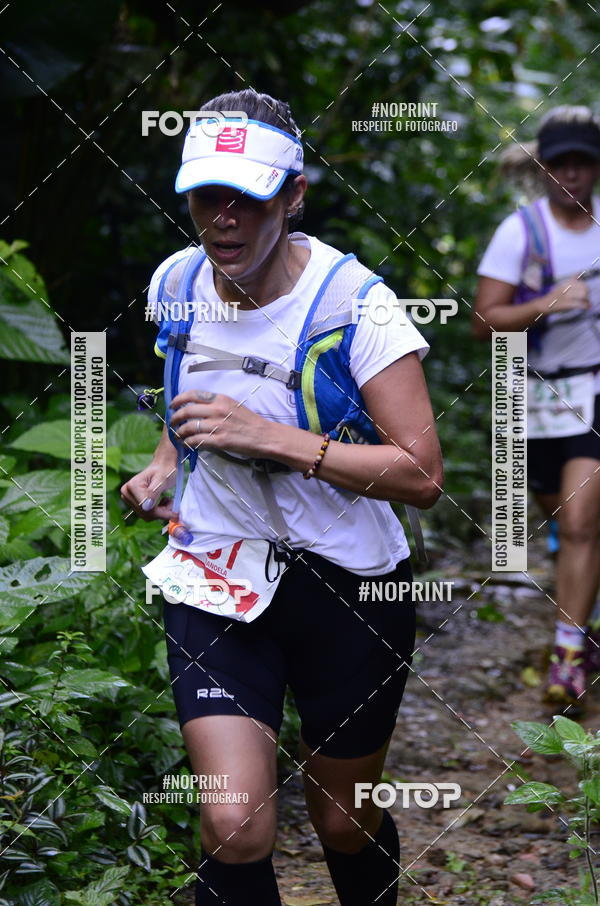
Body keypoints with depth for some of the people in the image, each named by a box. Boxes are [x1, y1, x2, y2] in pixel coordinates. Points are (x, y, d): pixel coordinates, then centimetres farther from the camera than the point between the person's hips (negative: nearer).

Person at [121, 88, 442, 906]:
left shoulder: (353, 301, -17)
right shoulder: (174, 284, -1)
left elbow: (421, 475, -22)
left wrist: (268, 437, -29)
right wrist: (164, 467, 4)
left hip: (348, 584, -2)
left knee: (345, 821, 14)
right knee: (234, 830, -15)